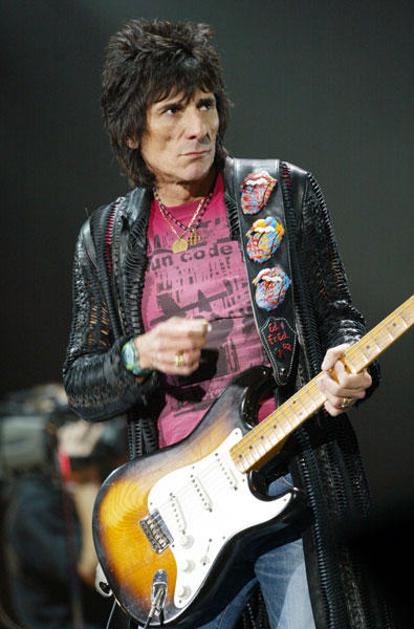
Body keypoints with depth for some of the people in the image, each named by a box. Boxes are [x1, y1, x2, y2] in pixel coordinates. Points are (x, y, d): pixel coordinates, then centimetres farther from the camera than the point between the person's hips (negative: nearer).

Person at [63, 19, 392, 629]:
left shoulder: (285, 192, 4)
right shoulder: (106, 238, 9)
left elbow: (337, 315, 8)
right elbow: (79, 385, 10)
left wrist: (345, 364, -14)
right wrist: (139, 357, -11)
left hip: (295, 486, -1)